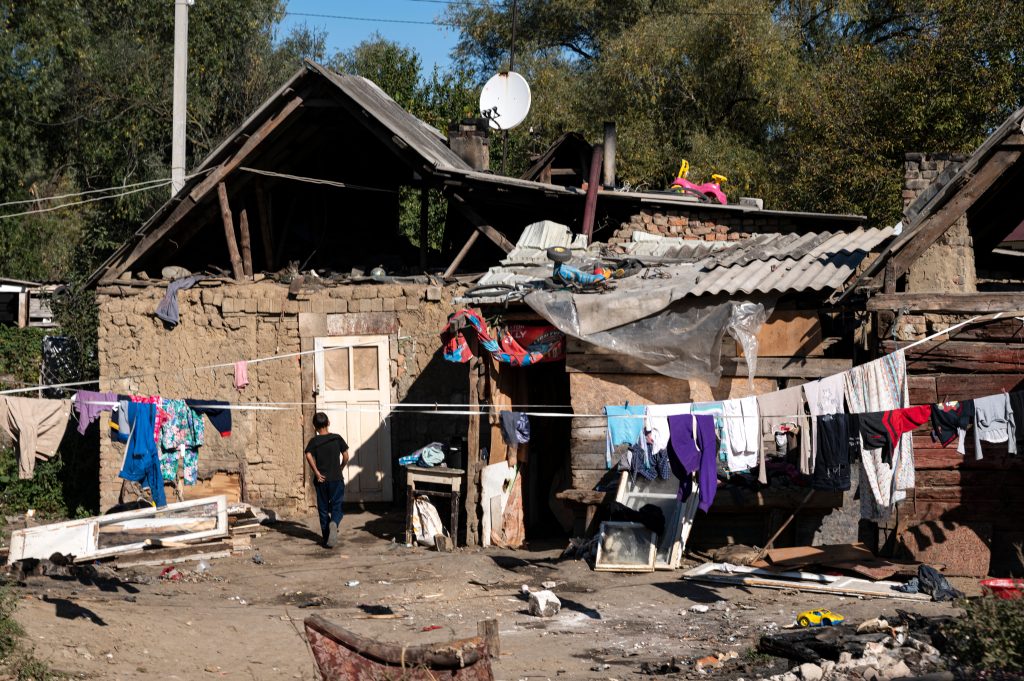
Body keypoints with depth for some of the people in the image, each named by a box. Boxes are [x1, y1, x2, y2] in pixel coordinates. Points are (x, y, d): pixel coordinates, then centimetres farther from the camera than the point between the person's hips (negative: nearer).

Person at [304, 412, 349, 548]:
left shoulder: (314, 441, -1)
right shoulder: (337, 438, 0)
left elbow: (309, 456, -18)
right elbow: (346, 456, -3)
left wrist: (316, 472, -12)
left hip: (321, 480, 1)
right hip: (336, 479, 0)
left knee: (323, 509, 10)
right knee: (336, 507, 2)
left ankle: (327, 540, 11)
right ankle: (334, 523, -31)